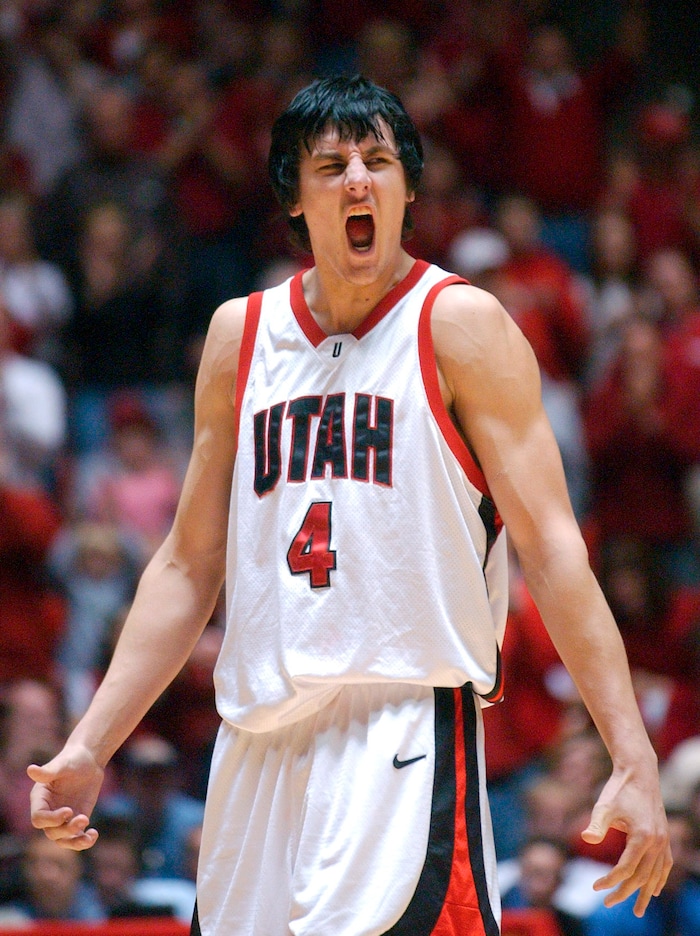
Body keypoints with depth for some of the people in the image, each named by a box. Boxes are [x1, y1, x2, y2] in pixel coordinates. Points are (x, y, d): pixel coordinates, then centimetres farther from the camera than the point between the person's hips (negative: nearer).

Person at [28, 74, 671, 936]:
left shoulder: (459, 324, -1)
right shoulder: (239, 334, 14)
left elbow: (549, 545, -6)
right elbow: (190, 564, 19)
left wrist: (634, 761, -14)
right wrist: (89, 749, 12)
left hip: (407, 729, -5)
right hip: (258, 750, 5)